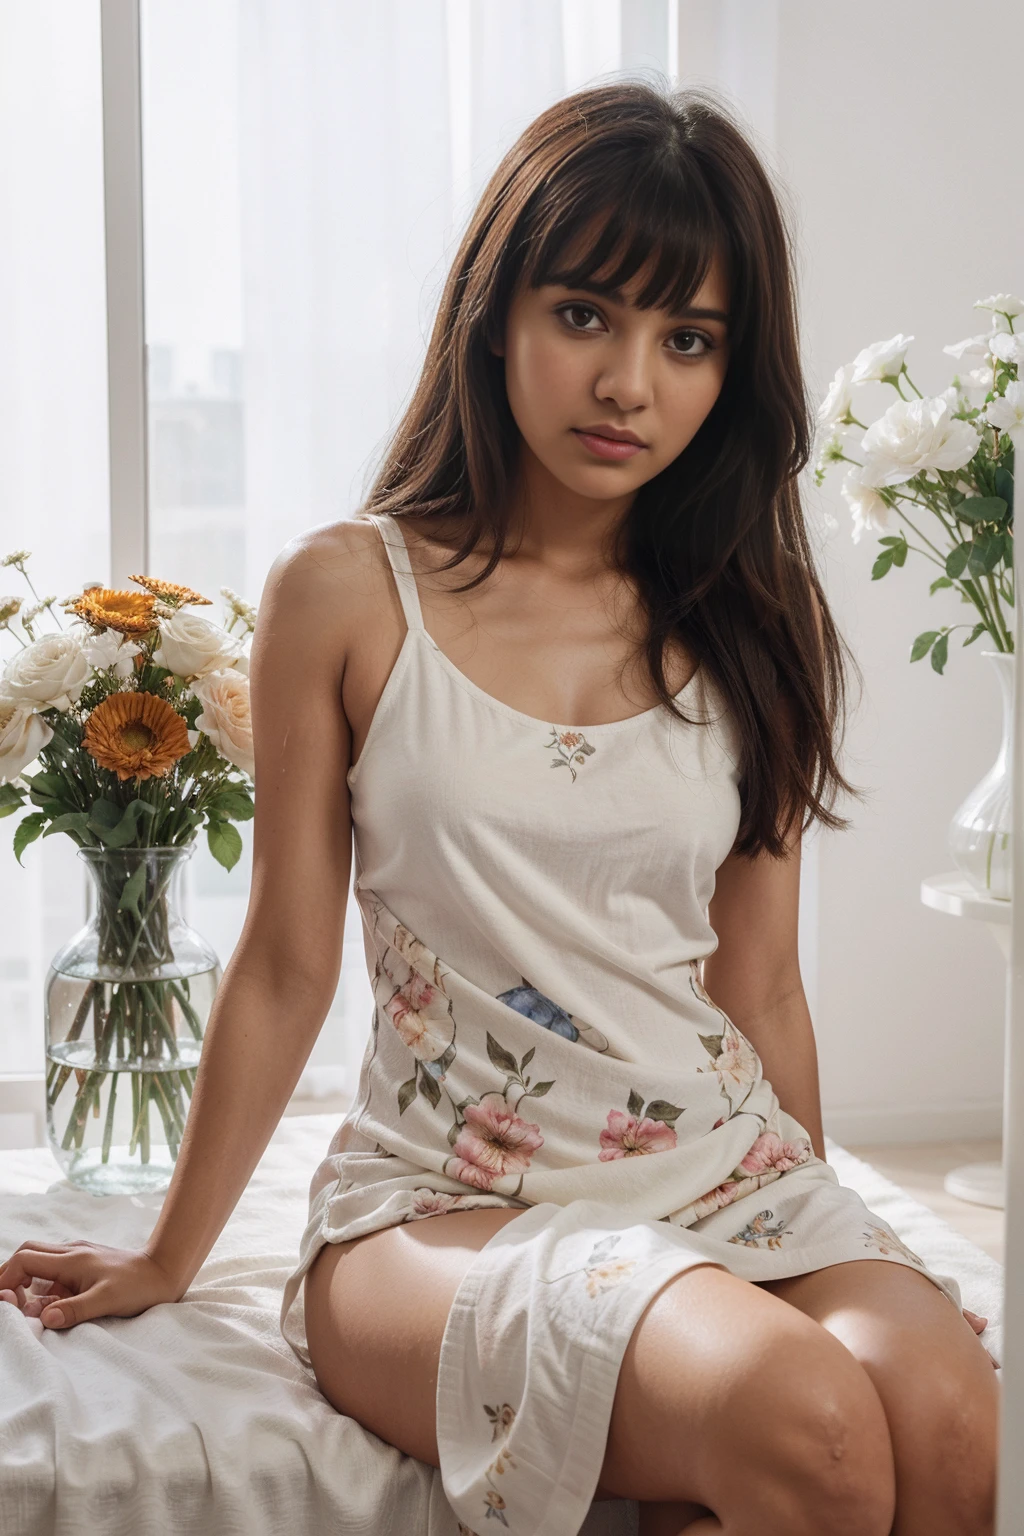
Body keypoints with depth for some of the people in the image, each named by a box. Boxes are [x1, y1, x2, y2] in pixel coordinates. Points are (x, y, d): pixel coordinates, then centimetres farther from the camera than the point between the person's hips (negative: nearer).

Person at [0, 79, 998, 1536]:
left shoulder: (755, 623, 7)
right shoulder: (347, 594, -3)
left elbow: (760, 987, 12)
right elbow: (286, 967, 5)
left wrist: (822, 1248, 16)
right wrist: (168, 1259, 11)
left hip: (729, 1171, 4)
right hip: (451, 1203, -3)